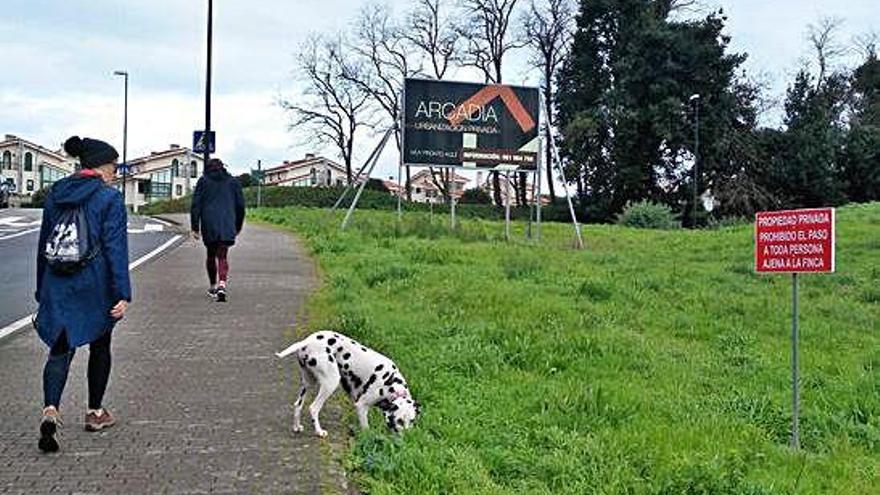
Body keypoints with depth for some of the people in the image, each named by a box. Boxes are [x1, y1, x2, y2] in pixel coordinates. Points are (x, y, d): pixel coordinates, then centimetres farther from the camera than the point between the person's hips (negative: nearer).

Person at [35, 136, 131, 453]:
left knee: (60, 348, 4)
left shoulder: (55, 195, 9)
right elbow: (116, 248, -14)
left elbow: (44, 245, 12)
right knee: (99, 346, 15)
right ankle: (95, 413, 24)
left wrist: (42, 291, 19)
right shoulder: (109, 198, -9)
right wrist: (123, 294, -15)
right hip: (96, 287, -4)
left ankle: (50, 409, -18)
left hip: (58, 287, 4)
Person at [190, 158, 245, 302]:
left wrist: (195, 227, 1)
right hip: (227, 225, 0)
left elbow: (196, 205, 0)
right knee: (222, 256, -2)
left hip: (209, 225, 0)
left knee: (211, 255, 16)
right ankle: (222, 285, -25)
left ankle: (213, 287, 25)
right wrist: (238, 226, 20)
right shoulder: (233, 182, 10)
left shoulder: (203, 181, 6)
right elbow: (240, 205, 11)